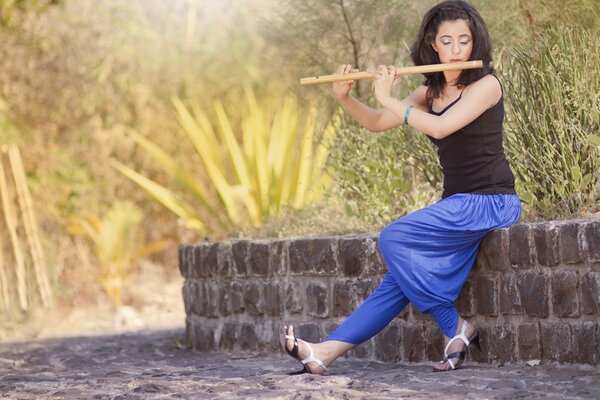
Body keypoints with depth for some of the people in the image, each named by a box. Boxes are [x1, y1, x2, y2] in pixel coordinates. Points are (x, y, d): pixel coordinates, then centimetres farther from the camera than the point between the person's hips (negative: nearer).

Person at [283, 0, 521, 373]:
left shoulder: (485, 84, -10)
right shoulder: (430, 92, 13)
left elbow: (440, 127, -23)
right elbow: (377, 123, 14)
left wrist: (388, 99, -14)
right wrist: (346, 99, -4)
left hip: (490, 202, -7)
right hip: (459, 203, 7)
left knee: (394, 238, -20)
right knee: (402, 277, -2)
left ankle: (457, 329, -10)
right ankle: (327, 351, -7)